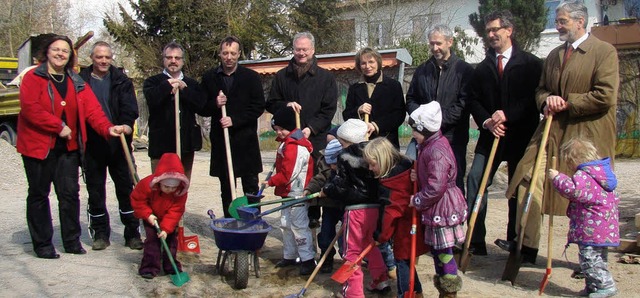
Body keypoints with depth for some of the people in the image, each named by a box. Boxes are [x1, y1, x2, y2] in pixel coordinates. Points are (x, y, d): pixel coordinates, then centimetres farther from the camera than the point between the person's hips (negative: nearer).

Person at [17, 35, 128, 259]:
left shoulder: (77, 83, 10)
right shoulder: (33, 78, -4)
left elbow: (92, 109, -2)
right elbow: (30, 108, -18)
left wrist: (107, 128, -19)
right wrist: (59, 126, -20)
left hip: (68, 147, 4)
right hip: (38, 145, -4)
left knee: (70, 193, 6)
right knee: (39, 194, 5)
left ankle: (72, 241, 18)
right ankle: (42, 244, 13)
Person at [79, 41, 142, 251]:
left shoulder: (121, 81, 6)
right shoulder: (81, 80, 5)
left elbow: (129, 106, -7)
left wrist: (127, 124, -28)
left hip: (118, 145, 0)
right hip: (92, 146, 0)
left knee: (126, 189, 4)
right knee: (95, 191, 8)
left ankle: (132, 233, 13)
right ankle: (100, 234, 20)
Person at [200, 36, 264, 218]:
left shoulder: (251, 77, 2)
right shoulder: (209, 78, 8)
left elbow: (258, 107, -3)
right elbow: (201, 109, 9)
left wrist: (234, 120, -12)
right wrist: (215, 104, -12)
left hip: (246, 140, -2)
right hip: (220, 139, 2)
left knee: (251, 186, 2)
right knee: (226, 188, 9)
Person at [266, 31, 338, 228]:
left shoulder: (325, 77, 5)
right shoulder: (282, 76, 11)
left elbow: (329, 109, 0)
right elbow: (270, 104, 13)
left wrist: (311, 128, -12)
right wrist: (286, 106, -9)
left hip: (316, 139, -2)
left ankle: (313, 217, 10)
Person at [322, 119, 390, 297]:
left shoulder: (345, 156, -11)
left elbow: (340, 185, -9)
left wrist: (325, 191, 8)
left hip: (356, 209, -7)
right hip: (374, 207, 7)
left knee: (352, 251, 3)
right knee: (369, 244, 24)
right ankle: (381, 281, 30)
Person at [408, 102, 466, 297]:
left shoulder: (437, 151, -23)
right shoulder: (429, 146, 9)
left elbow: (436, 187, -27)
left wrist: (417, 200, -14)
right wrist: (417, 177, 4)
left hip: (442, 208, -11)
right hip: (436, 208, 11)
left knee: (444, 252, -1)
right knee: (436, 249, 19)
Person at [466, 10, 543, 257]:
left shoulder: (530, 64, 0)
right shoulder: (482, 68, 13)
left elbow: (535, 97, -8)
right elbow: (474, 100, 8)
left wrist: (507, 115, -17)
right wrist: (486, 122, -9)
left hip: (521, 135, -3)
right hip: (491, 135, 3)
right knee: (475, 181, -9)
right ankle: (475, 241, -5)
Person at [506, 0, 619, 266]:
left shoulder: (604, 51, -6)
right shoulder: (554, 55, 16)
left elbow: (605, 96, -15)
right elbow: (541, 90, 20)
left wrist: (567, 104, -12)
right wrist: (547, 101, -3)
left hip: (588, 136, -6)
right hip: (552, 132, 6)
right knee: (529, 182, -7)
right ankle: (525, 246, 3)